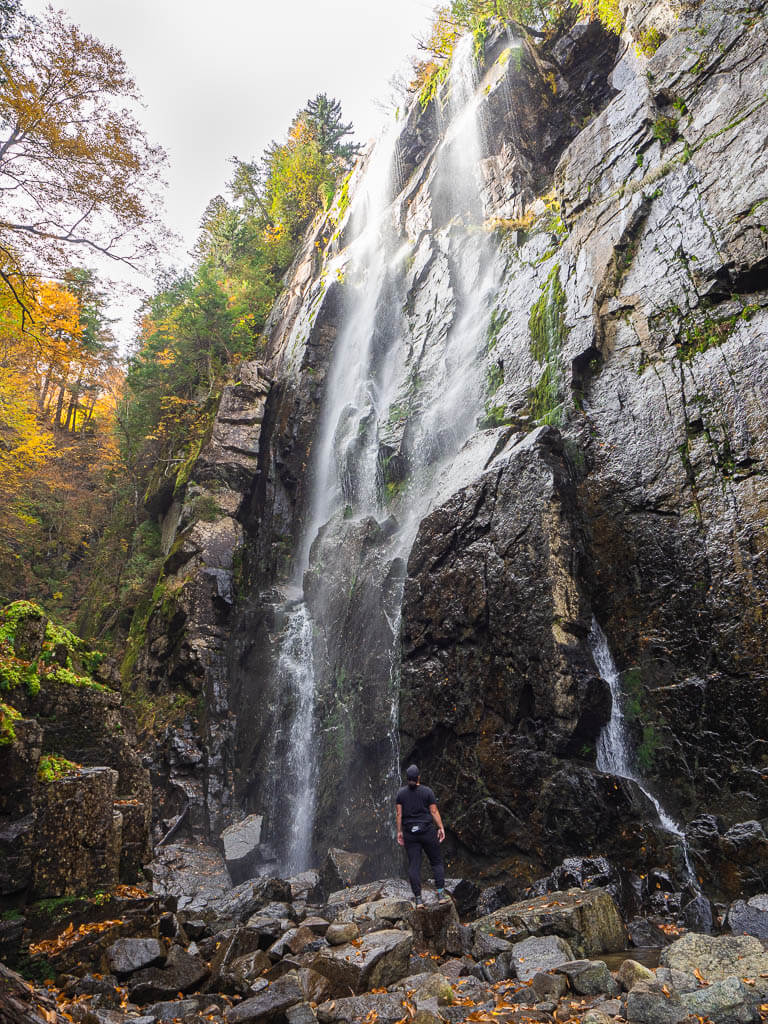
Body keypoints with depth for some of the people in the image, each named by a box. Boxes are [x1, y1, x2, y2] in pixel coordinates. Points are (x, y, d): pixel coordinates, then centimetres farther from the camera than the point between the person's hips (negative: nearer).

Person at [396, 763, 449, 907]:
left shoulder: (401, 792, -1)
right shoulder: (427, 791, -6)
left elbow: (399, 813, -1)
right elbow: (434, 811, -6)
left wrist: (399, 832, 5)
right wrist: (441, 828, 0)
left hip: (410, 832, 2)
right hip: (427, 830, -1)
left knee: (414, 866, 5)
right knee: (437, 862, 11)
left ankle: (418, 900, 5)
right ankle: (441, 895, 6)